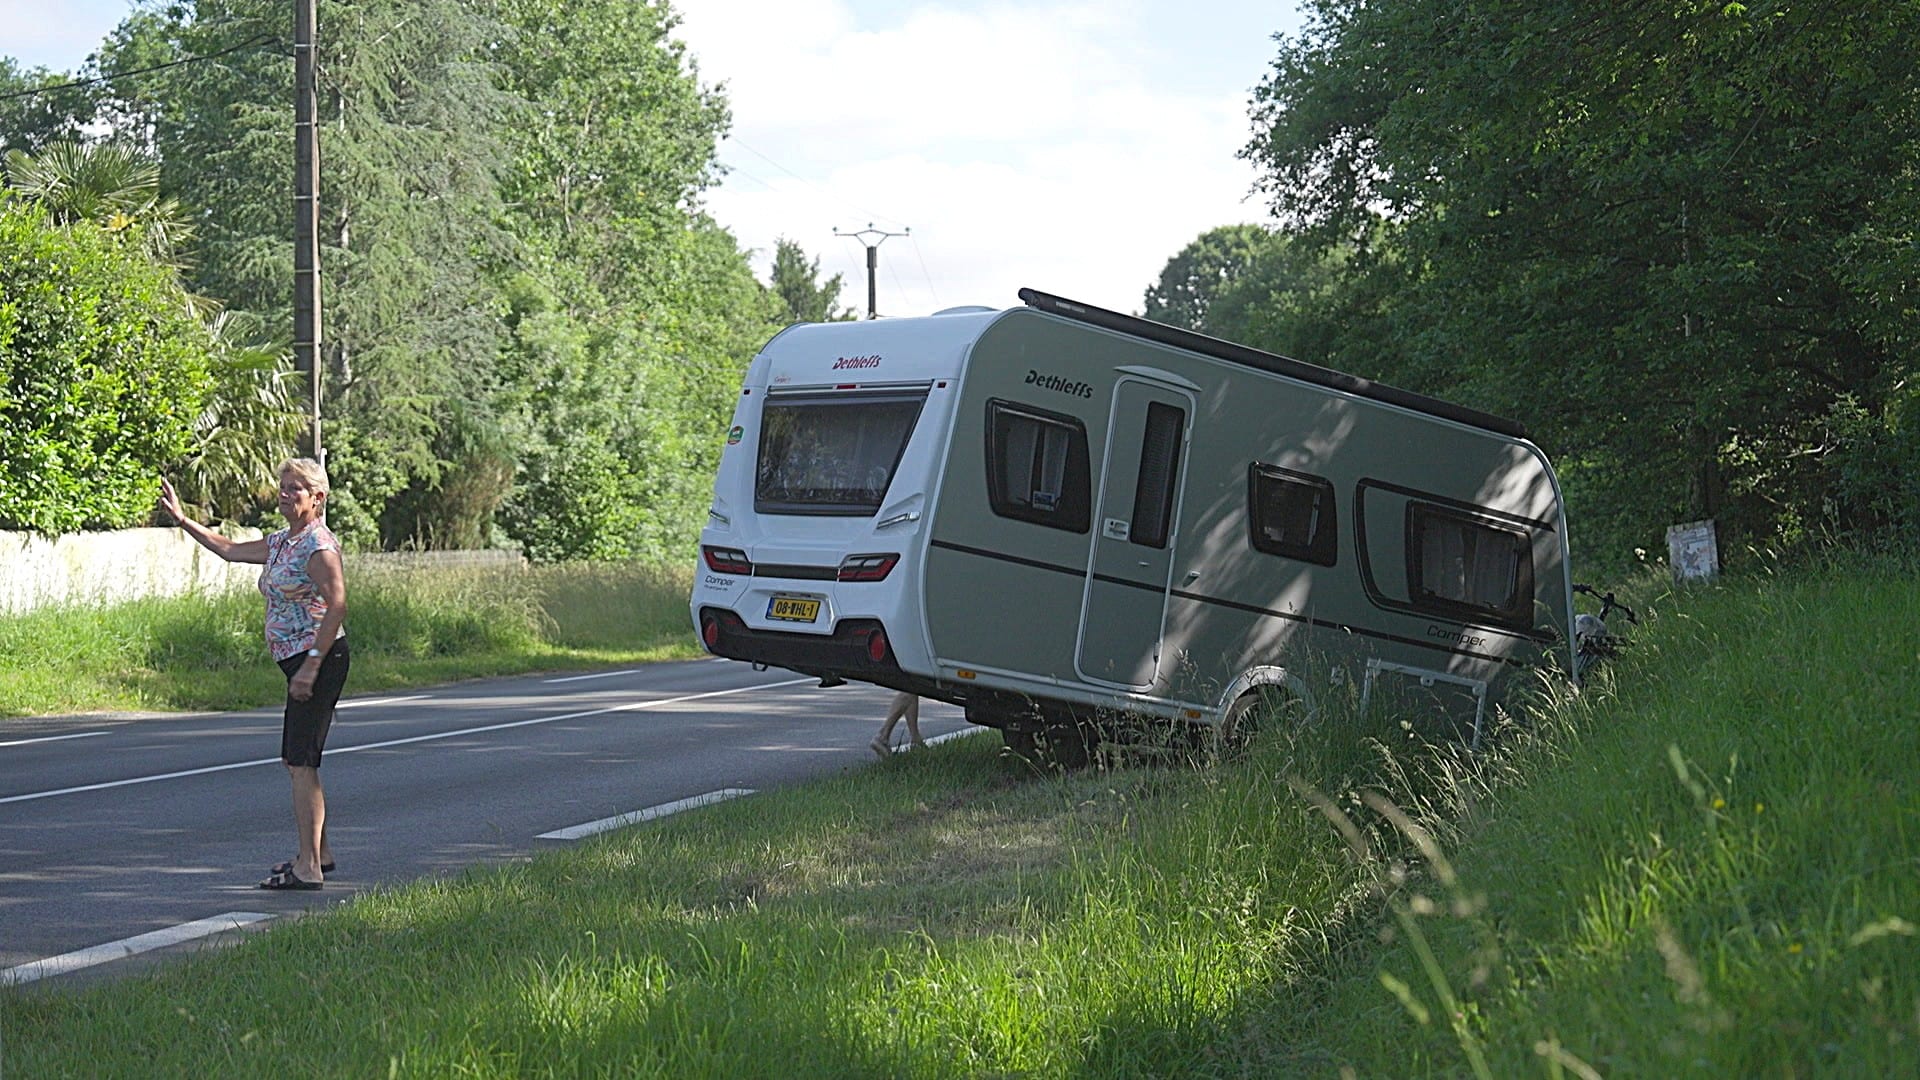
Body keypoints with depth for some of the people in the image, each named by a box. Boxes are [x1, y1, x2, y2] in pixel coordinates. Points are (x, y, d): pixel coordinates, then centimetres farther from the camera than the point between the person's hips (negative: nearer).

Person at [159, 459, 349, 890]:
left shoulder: (318, 544, -14)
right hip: (298, 662, 10)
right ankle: (320, 854, 25)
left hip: (320, 660, -10)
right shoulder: (281, 543, 16)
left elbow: (337, 604, -22)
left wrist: (311, 665, -26)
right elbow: (230, 549, 28)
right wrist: (182, 519, 24)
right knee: (296, 760, 15)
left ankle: (308, 867, -13)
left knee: (301, 762, -12)